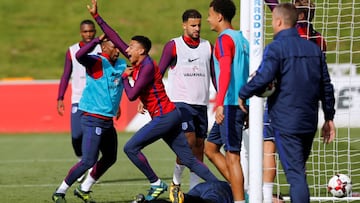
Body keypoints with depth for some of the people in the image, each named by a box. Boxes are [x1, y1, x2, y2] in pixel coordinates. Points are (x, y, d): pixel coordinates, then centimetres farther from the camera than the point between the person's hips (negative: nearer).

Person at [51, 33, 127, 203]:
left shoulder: (122, 65, 9)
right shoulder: (97, 62, -14)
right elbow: (80, 56, -34)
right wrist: (98, 39, -35)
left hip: (108, 121, 9)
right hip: (93, 120, -9)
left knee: (109, 158, 17)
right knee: (88, 160, -14)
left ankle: (84, 189, 30)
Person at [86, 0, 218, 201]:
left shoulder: (148, 67, -15)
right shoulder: (138, 62, 10)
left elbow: (132, 95, -20)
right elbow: (116, 39, 16)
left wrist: (125, 77, -2)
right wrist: (96, 16, 17)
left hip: (164, 116, -9)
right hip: (169, 115, 9)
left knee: (131, 148, -7)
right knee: (189, 159, 6)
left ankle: (157, 184, -4)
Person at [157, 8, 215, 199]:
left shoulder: (208, 47, 10)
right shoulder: (173, 46, -1)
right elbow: (157, 73, 1)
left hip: (201, 103, 4)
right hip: (180, 102, -4)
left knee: (199, 145, 4)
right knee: (188, 140, -18)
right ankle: (176, 181, 0)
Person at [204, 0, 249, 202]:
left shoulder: (225, 39, -10)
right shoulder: (242, 39, 17)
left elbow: (226, 71, -23)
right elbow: (250, 74, 21)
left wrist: (220, 103, -32)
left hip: (230, 104, -9)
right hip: (242, 103, 9)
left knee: (232, 155, -7)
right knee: (210, 147, 16)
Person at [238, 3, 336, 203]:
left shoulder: (276, 48, -10)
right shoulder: (314, 49, 11)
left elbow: (263, 78, -21)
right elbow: (326, 86, 14)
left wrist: (243, 94, -4)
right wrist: (329, 117, 21)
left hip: (286, 122, -6)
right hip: (309, 122, 6)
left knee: (295, 173, -8)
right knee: (299, 171, 19)